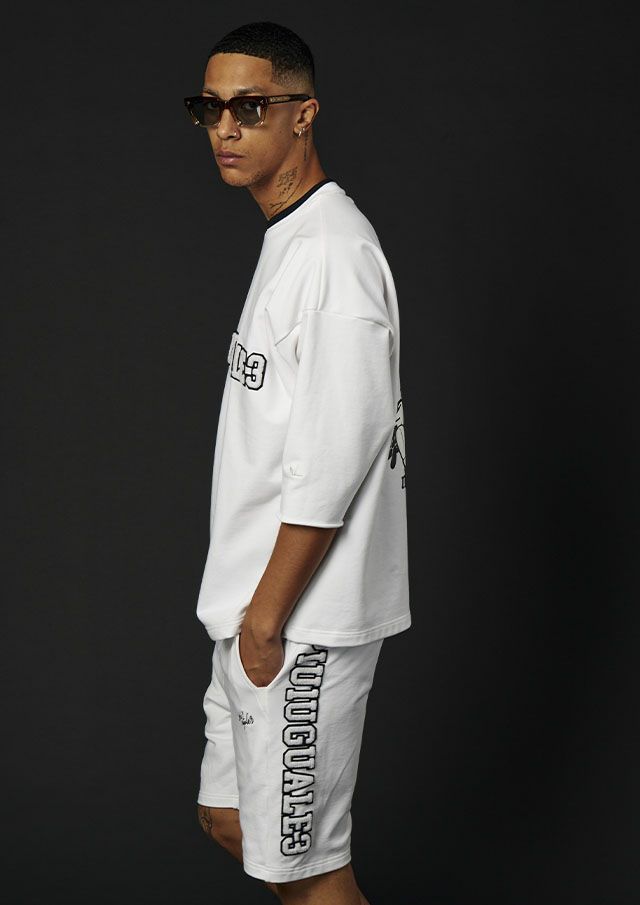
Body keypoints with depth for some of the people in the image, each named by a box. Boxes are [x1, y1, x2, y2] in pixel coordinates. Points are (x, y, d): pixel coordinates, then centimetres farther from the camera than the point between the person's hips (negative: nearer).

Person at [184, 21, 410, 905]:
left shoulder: (335, 253, -19)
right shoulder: (287, 240, 13)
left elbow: (331, 466, -23)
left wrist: (267, 615, -18)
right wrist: (250, 608, 19)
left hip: (303, 619, -10)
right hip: (258, 603, 10)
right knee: (231, 818, 20)